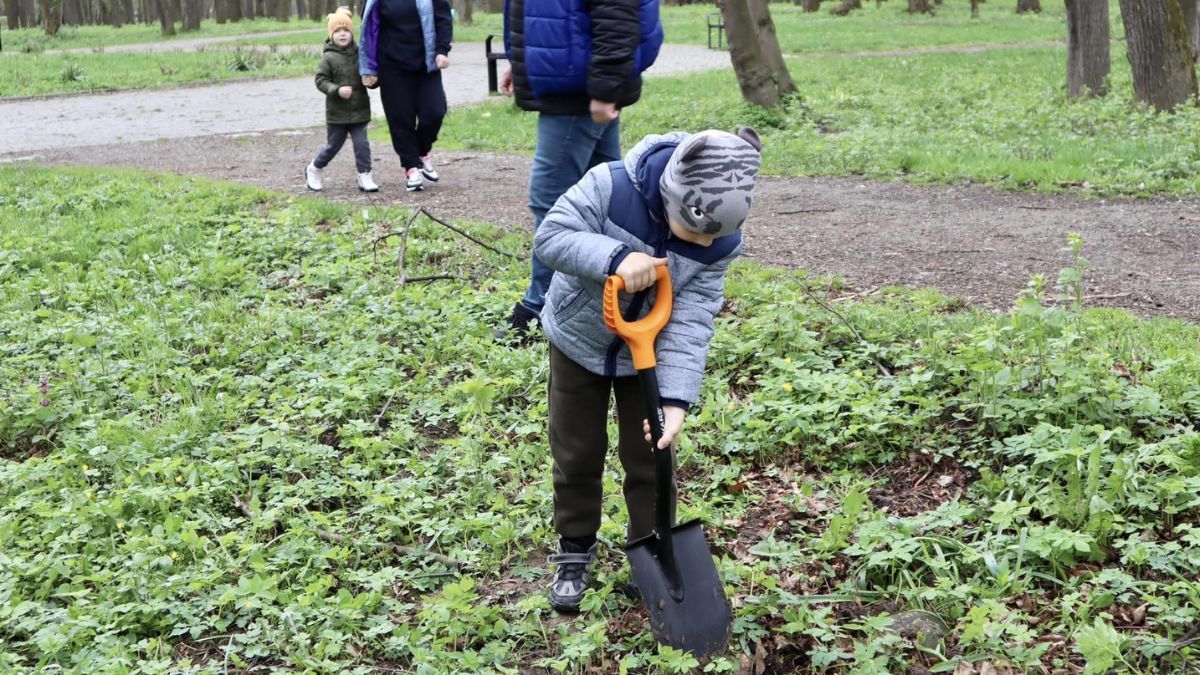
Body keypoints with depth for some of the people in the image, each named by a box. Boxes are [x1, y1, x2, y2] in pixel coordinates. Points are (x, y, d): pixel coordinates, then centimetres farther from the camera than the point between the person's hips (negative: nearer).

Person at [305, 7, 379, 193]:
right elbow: (320, 80, -8)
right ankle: (313, 169, 32)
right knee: (333, 145, 10)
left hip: (359, 109, 2)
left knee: (362, 144, -2)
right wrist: (337, 90, -23)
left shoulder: (359, 54, 0)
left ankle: (364, 176, 6)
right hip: (337, 111, -2)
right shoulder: (329, 57, -8)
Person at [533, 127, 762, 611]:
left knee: (649, 458, 8)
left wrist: (676, 400, -31)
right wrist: (615, 257, -47)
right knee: (577, 455, 10)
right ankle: (574, 552, 30)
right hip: (580, 340, -1)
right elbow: (549, 237, -31)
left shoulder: (721, 242, -23)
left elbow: (691, 322, -23)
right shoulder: (610, 186, -33)